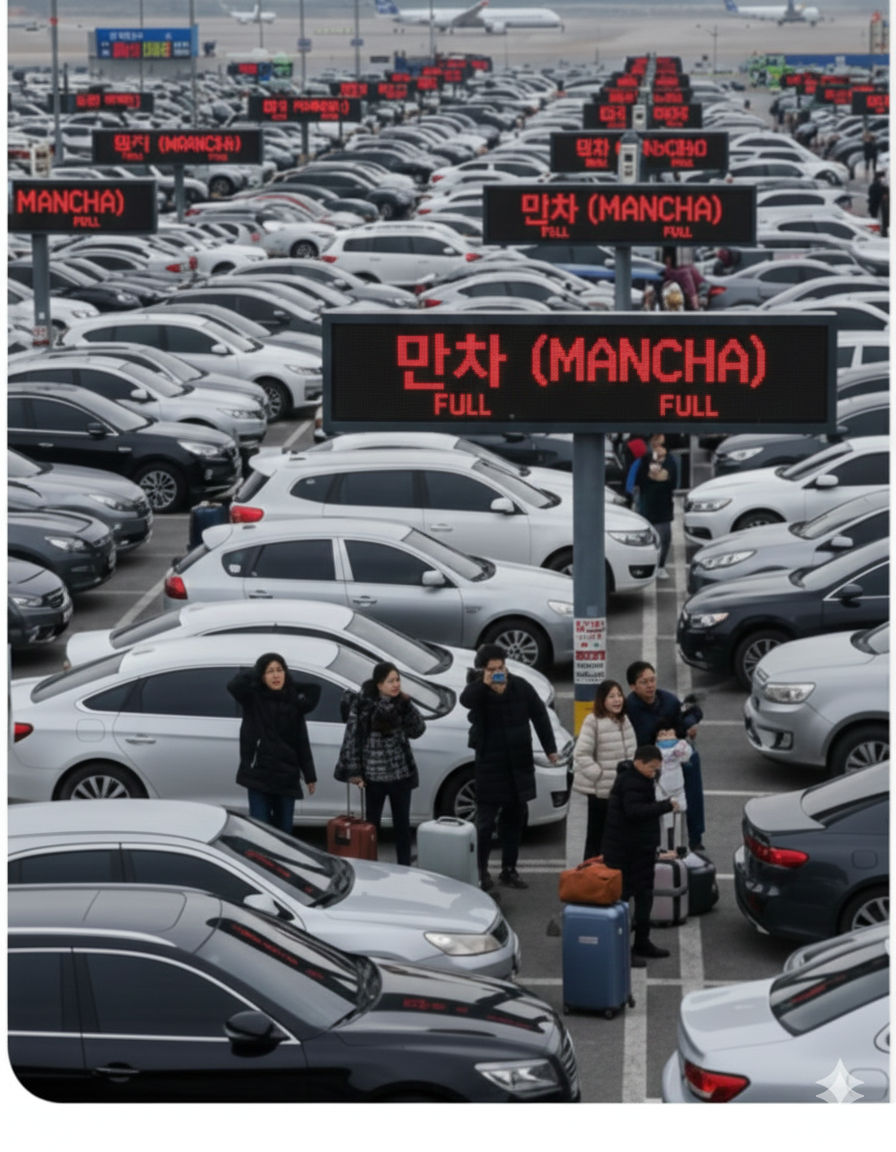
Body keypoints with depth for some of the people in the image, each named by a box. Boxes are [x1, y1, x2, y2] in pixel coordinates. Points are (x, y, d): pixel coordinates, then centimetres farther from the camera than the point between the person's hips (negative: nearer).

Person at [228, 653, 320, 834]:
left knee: (284, 829, 9)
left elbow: (302, 742, 9)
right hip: (259, 775, -3)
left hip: (287, 776, 3)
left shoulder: (293, 702, 6)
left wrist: (309, 775, 7)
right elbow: (234, 685, -24)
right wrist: (255, 673, -10)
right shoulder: (253, 697, -2)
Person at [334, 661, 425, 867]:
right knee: (372, 824, 6)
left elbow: (417, 730, -1)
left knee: (402, 824, 10)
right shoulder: (363, 703, -10)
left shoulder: (401, 702, 3)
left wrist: (407, 704, -12)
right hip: (374, 775, -4)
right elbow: (352, 737, -10)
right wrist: (354, 772, -12)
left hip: (401, 773, 4)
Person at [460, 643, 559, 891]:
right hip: (489, 764, -4)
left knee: (514, 819, 11)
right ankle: (480, 870, 4)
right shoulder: (478, 690, -9)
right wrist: (485, 684, -46)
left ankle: (509, 870, 20)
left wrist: (550, 748, 8)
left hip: (519, 764, 4)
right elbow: (465, 700, -33)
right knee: (485, 820, -5)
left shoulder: (520, 687, 1)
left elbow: (539, 716, 9)